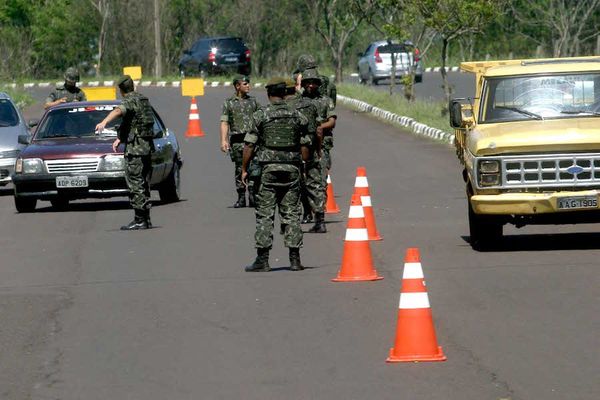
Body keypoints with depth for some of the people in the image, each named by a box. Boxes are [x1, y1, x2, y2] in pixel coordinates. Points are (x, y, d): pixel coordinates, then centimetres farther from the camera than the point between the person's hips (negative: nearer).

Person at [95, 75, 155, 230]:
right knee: (143, 184, 14)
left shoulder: (130, 101, -11)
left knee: (135, 184, -7)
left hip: (135, 148, -9)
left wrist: (104, 122, -50)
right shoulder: (143, 99, 18)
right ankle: (146, 219, 17)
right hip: (147, 147, 9)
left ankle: (139, 220, -9)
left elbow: (118, 111, -34)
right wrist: (120, 138, 39)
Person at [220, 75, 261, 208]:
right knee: (239, 169, 3)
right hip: (237, 140, -1)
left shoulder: (253, 101, 13)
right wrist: (223, 140, -10)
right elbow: (224, 123, 1)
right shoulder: (229, 103, 7)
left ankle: (252, 197, -10)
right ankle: (241, 198, 9)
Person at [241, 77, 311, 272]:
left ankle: (262, 259, -2)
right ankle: (295, 260, 5)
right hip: (291, 169, 3)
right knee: (292, 214, 7)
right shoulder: (297, 116, 4)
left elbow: (249, 145, -6)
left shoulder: (260, 116, -5)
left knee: (264, 215, 1)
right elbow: (305, 146, 6)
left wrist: (244, 169, 4)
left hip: (268, 169, -3)